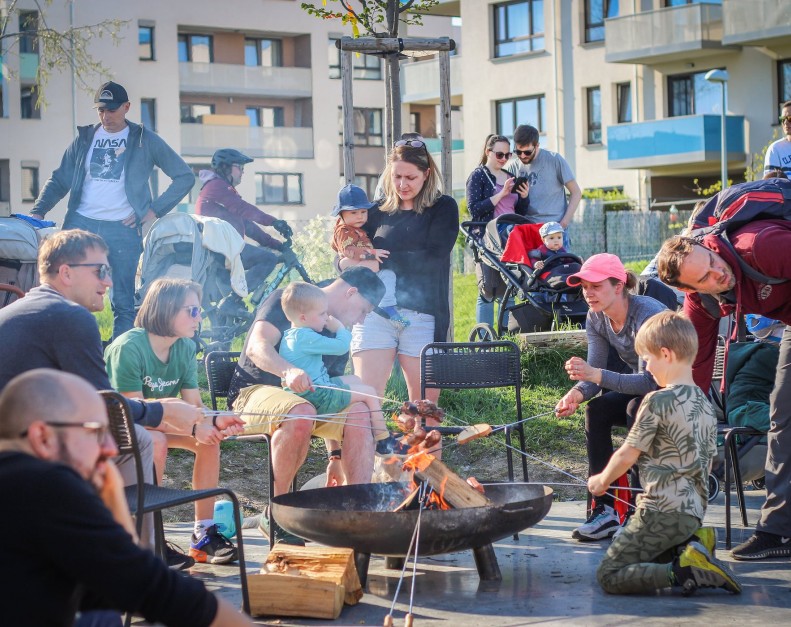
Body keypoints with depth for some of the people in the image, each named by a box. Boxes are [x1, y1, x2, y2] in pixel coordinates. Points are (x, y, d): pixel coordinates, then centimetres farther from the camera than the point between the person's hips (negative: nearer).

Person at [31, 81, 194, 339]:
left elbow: (185, 176, 5)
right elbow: (60, 179, 14)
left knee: (124, 303, -1)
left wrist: (155, 210, -3)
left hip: (123, 229, -2)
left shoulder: (144, 140, 5)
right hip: (82, 223, 2)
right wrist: (37, 212, -1)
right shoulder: (85, 138, 13)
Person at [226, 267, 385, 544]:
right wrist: (288, 370, -42)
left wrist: (336, 454, 15)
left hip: (303, 398, 6)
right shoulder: (284, 301, -5)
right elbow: (257, 347, -21)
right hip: (254, 391, -6)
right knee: (300, 413, -39)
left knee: (359, 412, -21)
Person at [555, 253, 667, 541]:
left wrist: (596, 375, -42)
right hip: (643, 392, 7)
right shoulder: (596, 319, -4)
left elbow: (650, 381, -33)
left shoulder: (647, 314, -28)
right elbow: (595, 374, -6)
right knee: (596, 410, -18)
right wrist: (577, 393, -30)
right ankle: (605, 508, -19)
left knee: (637, 409, -34)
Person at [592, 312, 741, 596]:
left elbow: (627, 455, -7)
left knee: (609, 576, -5)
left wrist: (601, 480, 12)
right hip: (695, 512, 8)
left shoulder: (658, 401, -13)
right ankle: (692, 544, 3)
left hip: (662, 512, -8)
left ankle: (682, 571, -19)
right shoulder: (705, 404, 11)